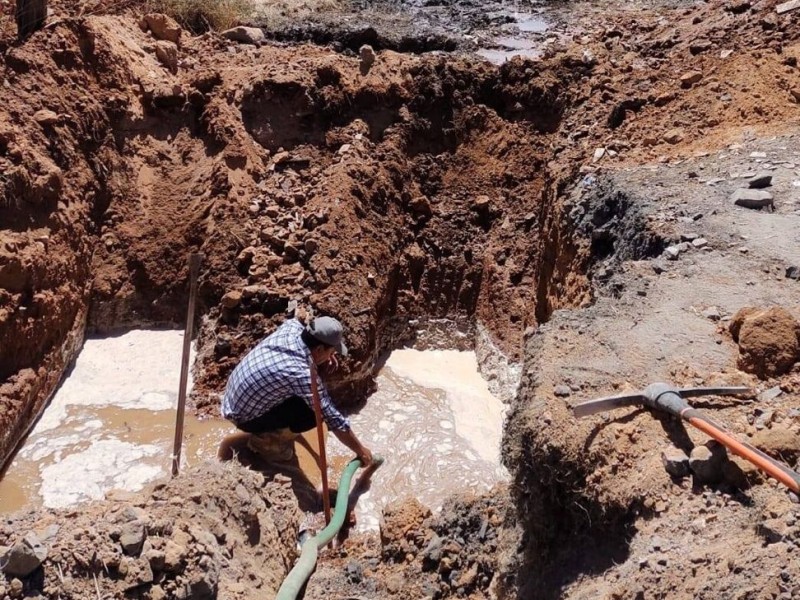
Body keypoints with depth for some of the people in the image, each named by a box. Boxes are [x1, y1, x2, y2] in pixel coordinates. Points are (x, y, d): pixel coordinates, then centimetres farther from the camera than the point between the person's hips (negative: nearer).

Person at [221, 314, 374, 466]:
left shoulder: (291, 329, -11)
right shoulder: (303, 375, -33)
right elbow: (333, 419, -26)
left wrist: (327, 355, 11)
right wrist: (361, 451, -14)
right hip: (244, 417, -8)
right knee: (314, 414, -18)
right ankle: (264, 439, 0)